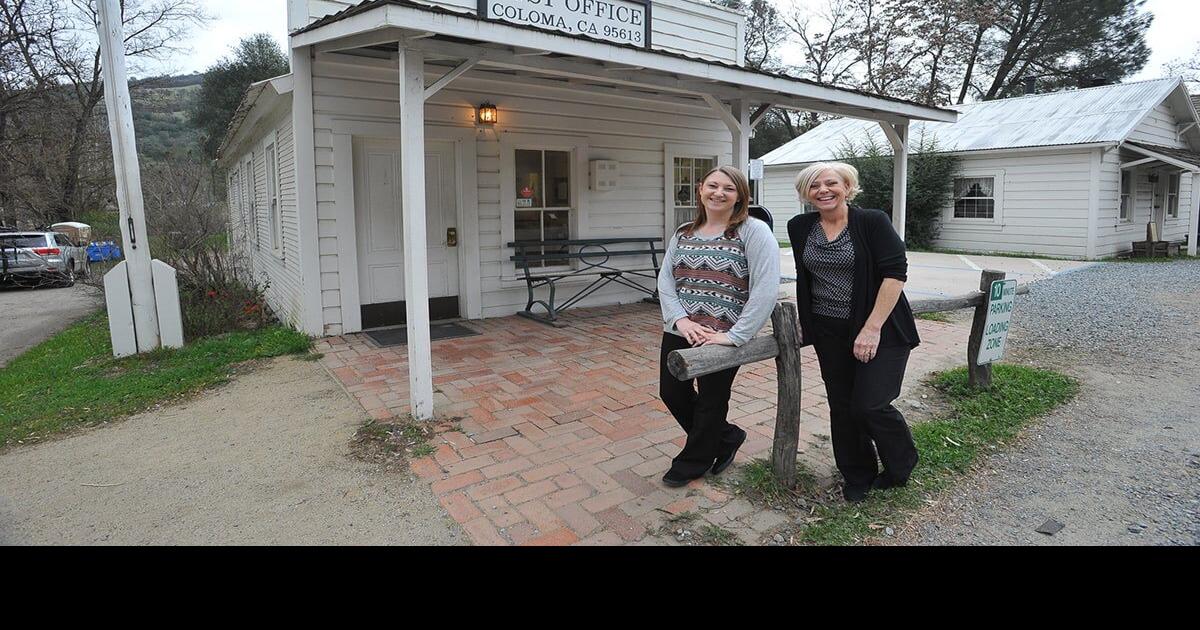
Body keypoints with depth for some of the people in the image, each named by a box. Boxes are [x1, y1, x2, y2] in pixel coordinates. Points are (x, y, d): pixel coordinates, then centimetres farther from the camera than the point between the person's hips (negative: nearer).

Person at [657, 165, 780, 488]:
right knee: (672, 392, 13)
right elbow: (665, 280, 3)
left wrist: (735, 335, -21)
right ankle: (726, 437, 37)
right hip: (679, 333, 6)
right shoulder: (684, 233, 8)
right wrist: (680, 320, -13)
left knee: (711, 402, 11)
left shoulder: (753, 231, -10)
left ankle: (693, 462, 37)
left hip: (723, 337, -6)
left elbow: (766, 289, -18)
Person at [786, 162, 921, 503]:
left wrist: (872, 328, -20)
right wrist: (806, 320, 15)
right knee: (842, 407, 10)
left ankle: (901, 467, 22)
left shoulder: (873, 222, -10)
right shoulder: (800, 228, 4)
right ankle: (858, 477, 30)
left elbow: (896, 273, -14)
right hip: (830, 334, 5)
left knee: (869, 405, -8)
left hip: (880, 331, -4)